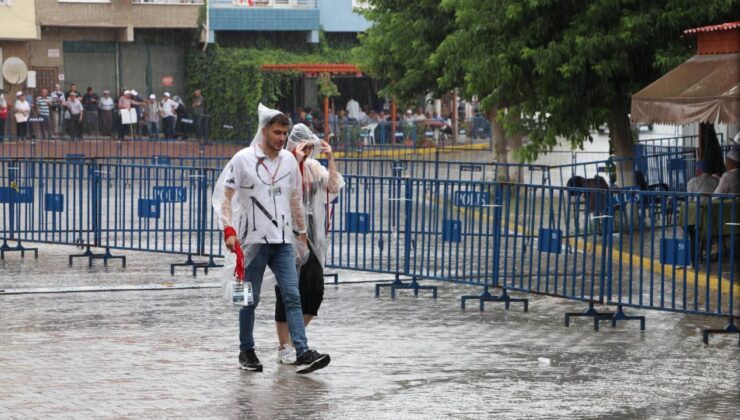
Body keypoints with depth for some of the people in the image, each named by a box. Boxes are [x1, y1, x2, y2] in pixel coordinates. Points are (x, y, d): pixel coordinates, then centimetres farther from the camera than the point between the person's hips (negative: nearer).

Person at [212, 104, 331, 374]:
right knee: (250, 299, 5)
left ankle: (303, 353, -14)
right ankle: (246, 351, 19)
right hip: (254, 240, -4)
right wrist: (228, 230, -16)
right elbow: (224, 195, -6)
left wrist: (301, 231, 24)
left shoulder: (289, 161, 9)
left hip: (283, 241, 4)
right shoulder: (244, 159, -5)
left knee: (292, 296, -7)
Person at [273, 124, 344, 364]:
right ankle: (284, 347, 7)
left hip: (310, 236, 6)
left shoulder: (313, 167, 10)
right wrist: (296, 160, -25)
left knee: (315, 289, 2)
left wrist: (330, 159, -6)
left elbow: (333, 187, 2)